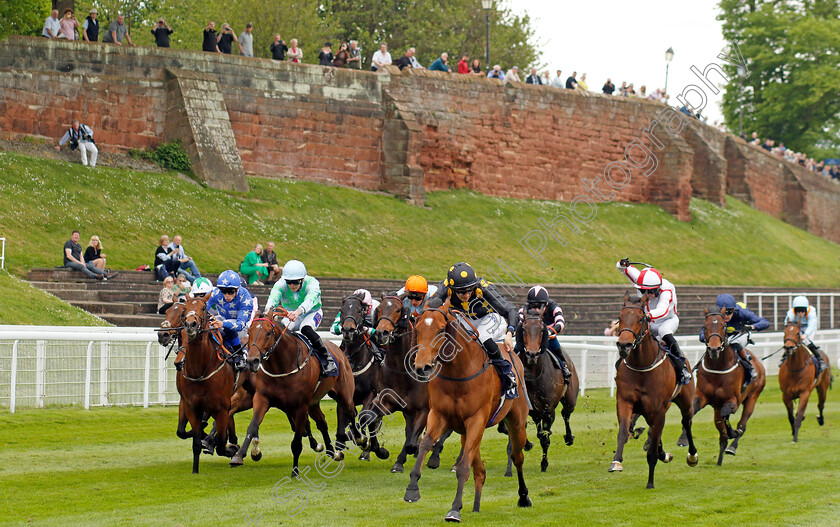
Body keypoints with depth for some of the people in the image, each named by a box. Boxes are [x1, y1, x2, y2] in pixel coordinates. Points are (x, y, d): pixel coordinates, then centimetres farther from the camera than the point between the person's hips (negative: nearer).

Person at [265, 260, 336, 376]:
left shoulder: (312, 283, -30)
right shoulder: (281, 284, -22)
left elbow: (310, 300, -50)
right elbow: (274, 296, -43)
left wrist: (298, 312, -72)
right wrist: (268, 309, -67)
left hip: (312, 313, -4)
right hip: (290, 313, 4)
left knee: (306, 329, -36)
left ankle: (328, 359, -25)